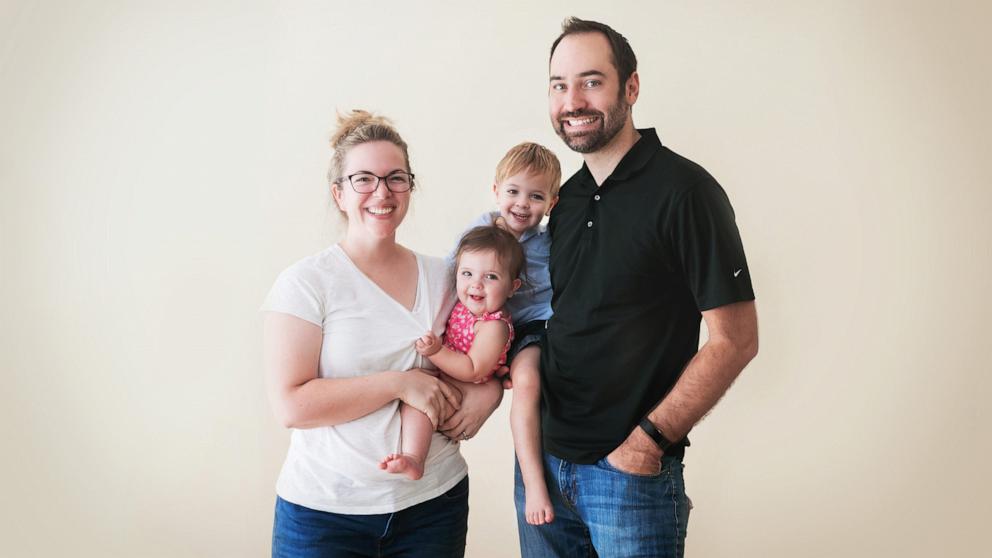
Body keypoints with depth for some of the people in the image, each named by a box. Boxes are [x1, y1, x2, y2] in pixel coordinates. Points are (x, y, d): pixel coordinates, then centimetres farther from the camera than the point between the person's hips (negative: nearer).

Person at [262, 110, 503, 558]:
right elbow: (291, 405, -16)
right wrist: (398, 383, -20)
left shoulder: (444, 277, 4)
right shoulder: (306, 282, -9)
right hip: (324, 510, -3)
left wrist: (487, 393, -7)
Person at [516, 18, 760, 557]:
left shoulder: (683, 189, -13)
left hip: (631, 471, -6)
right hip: (542, 458, 6)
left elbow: (735, 339, -14)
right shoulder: (567, 197, 8)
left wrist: (650, 439, -17)